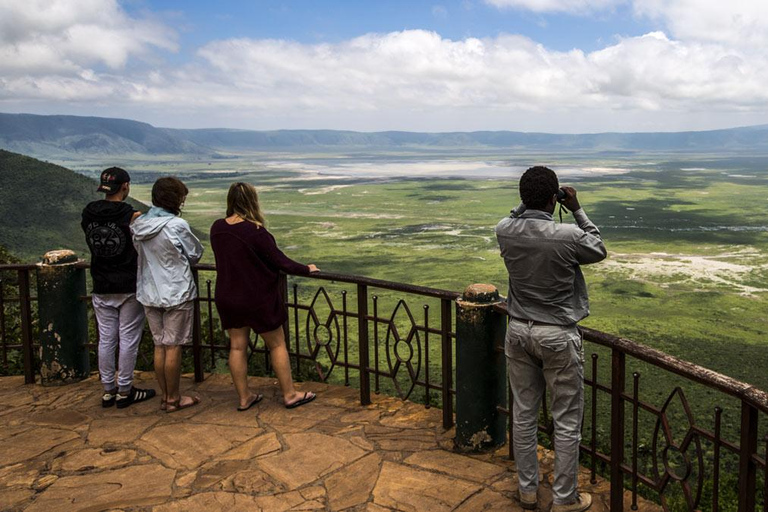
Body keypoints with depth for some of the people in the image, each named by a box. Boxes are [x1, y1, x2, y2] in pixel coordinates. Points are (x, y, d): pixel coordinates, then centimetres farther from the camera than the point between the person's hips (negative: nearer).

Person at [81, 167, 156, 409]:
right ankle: (124, 391, 13)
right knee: (128, 339, 5)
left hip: (101, 288, 5)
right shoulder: (131, 215, -15)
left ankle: (108, 391, 21)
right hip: (129, 288, -5)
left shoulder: (89, 214, 0)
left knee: (106, 339, 12)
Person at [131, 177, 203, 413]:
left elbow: (139, 253, 12)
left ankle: (165, 396, 23)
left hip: (149, 293, 6)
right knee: (174, 347, 4)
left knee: (159, 345, 14)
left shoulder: (138, 225, 1)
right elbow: (196, 254, -4)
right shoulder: (177, 225, -17)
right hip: (177, 293, -6)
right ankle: (173, 399, 14)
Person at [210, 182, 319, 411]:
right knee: (277, 345, 10)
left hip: (227, 297, 6)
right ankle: (290, 394, 19)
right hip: (257, 299, -6)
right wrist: (306, 269, -1)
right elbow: (281, 262, -17)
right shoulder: (255, 231, -22)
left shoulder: (217, 228, -4)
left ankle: (244, 397, 23)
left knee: (237, 346, 14)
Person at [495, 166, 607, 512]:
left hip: (518, 331, 5)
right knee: (567, 421, 10)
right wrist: (577, 210, 3)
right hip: (558, 337, -4)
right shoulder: (568, 236, -20)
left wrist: (531, 203, 8)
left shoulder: (504, 231, -8)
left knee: (523, 414, 15)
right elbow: (599, 251, 3)